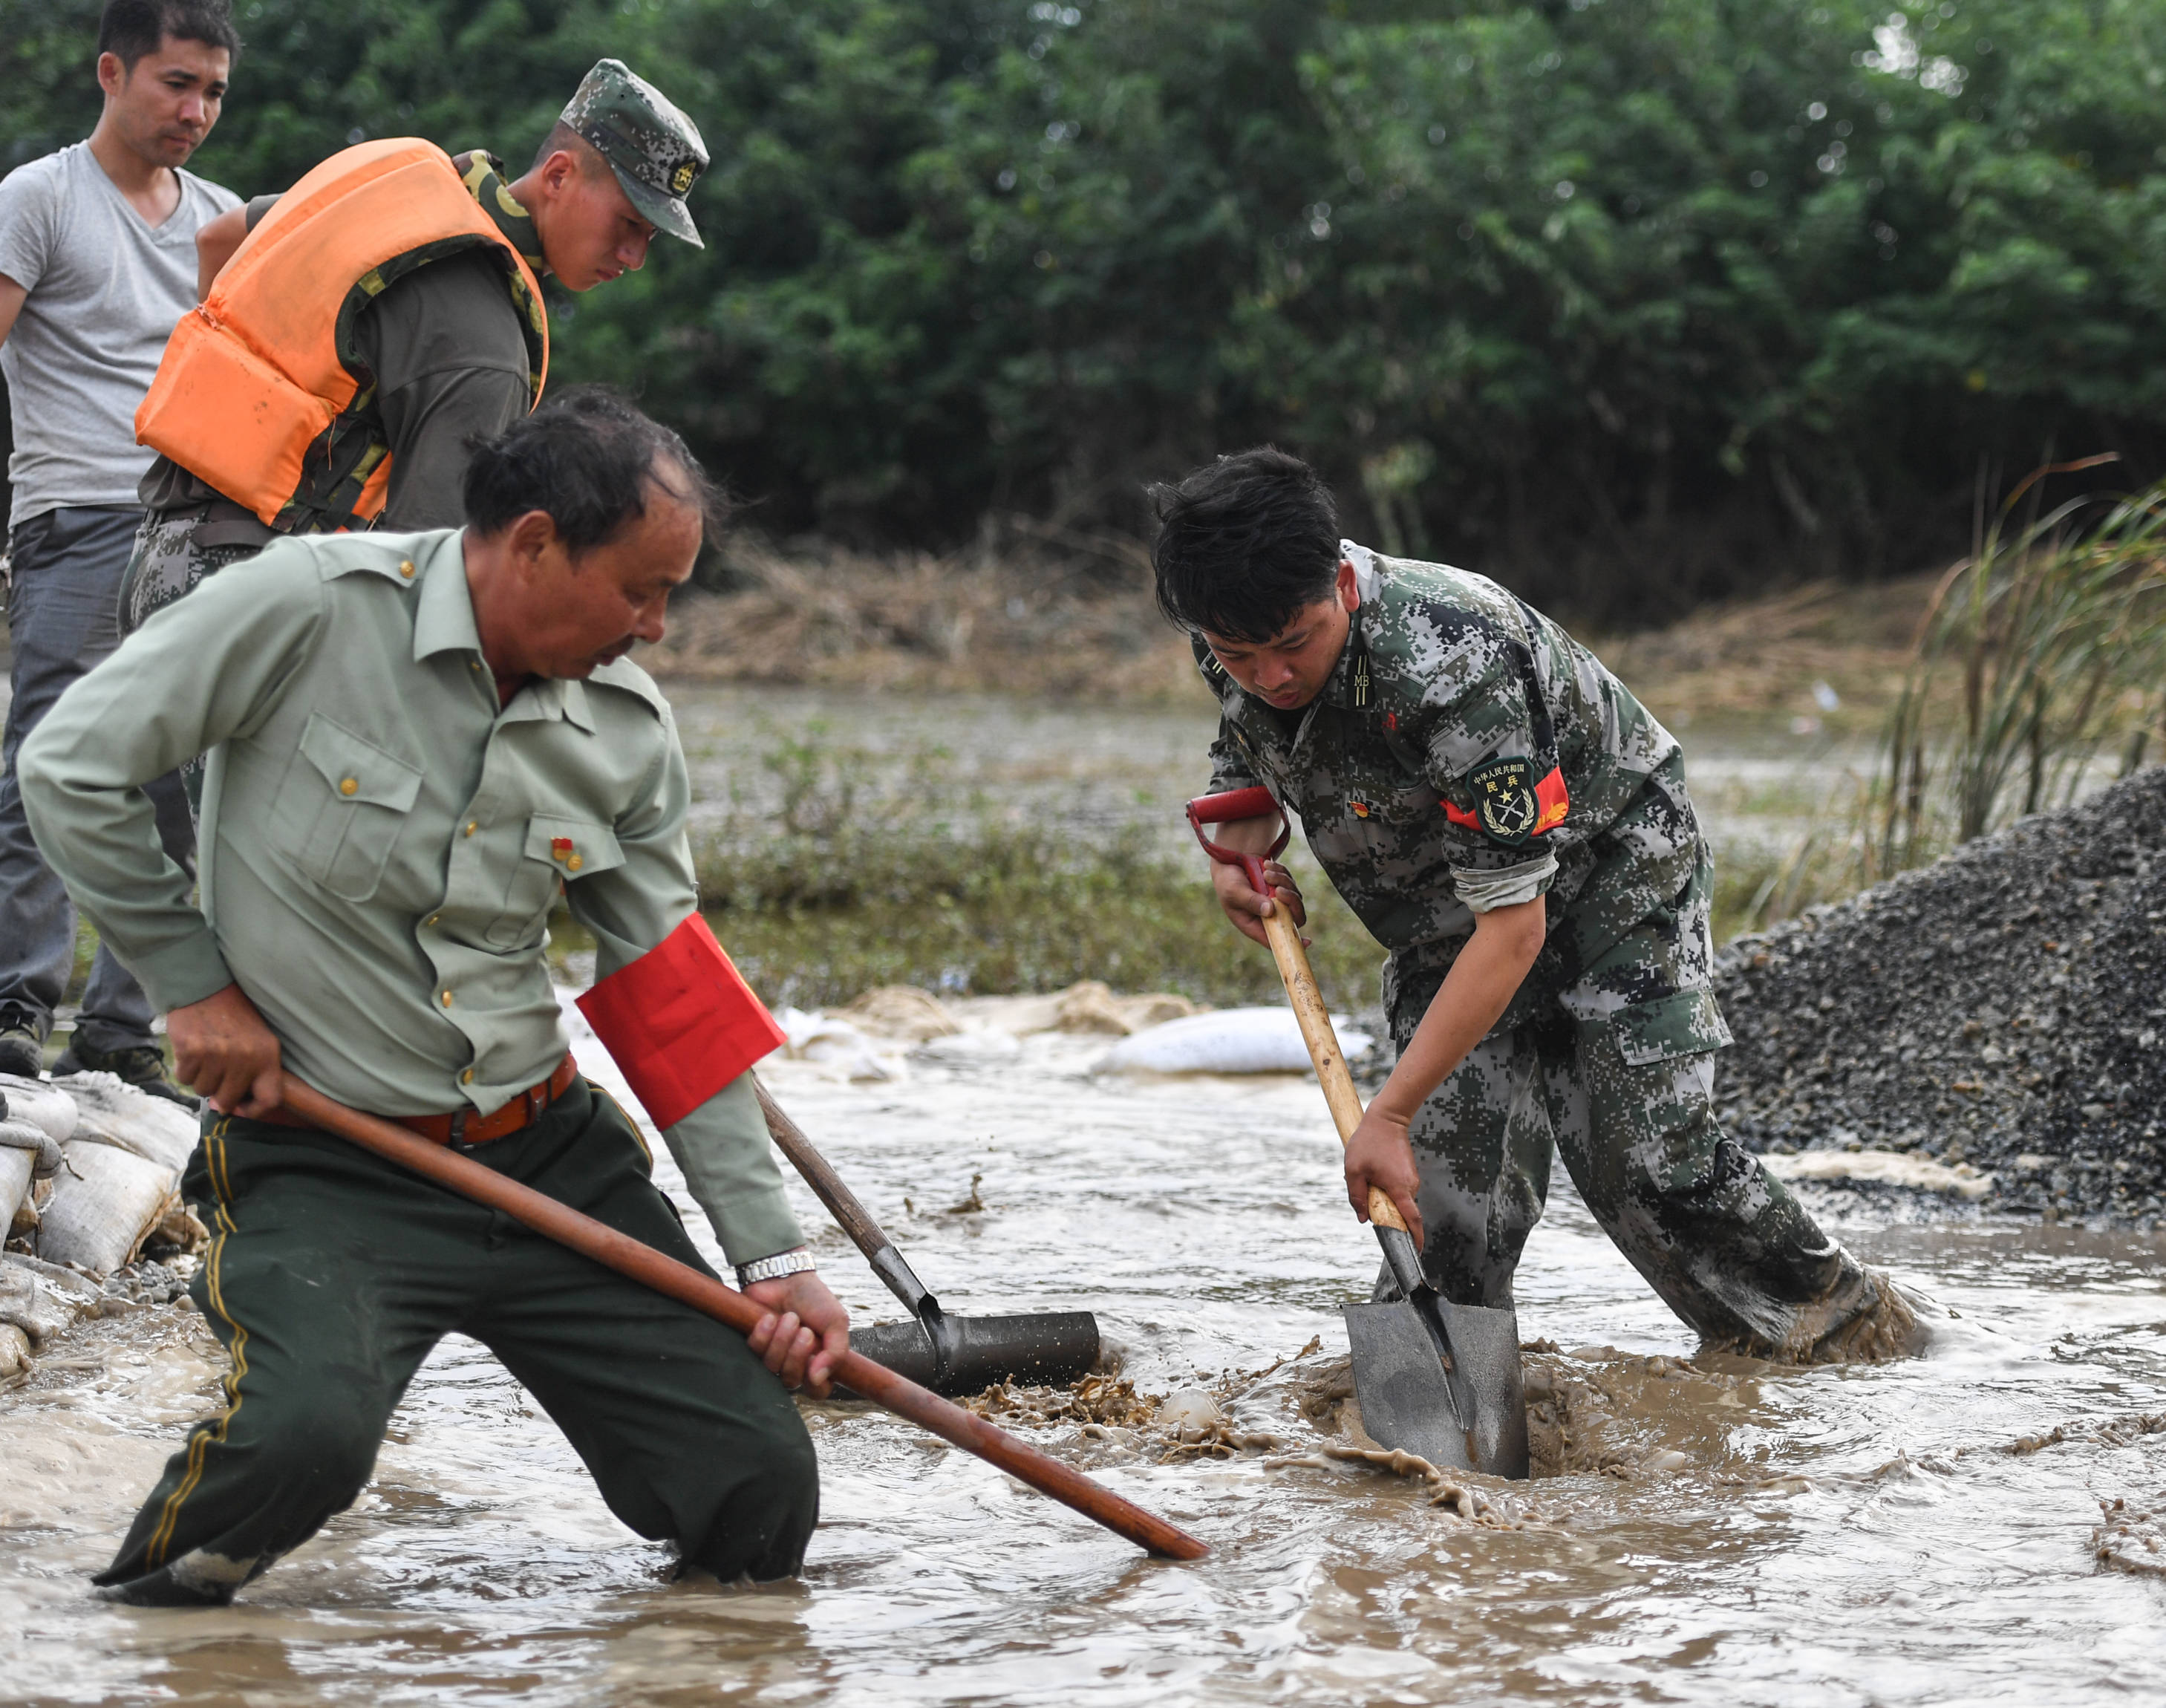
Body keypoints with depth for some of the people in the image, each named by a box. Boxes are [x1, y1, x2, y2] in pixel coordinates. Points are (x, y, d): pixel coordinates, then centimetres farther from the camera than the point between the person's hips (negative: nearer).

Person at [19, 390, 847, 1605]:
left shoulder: (631, 730, 3)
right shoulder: (312, 606, -14)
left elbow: (676, 1002, 9)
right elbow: (72, 767, -8)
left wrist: (773, 1256, 7)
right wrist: (197, 985, -6)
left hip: (554, 1153, 5)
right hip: (322, 1167, -5)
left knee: (763, 1509, -4)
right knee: (306, 1440, -34)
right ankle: (178, 1570, 1)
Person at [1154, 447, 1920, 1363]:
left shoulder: (1451, 666, -41)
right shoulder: (1232, 648, -18)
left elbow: (1513, 926, -38)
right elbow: (1243, 759, 11)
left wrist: (1388, 1114, -39)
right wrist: (1234, 849, -11)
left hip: (1607, 861, -6)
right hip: (1442, 896, 6)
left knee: (1643, 1151, -10)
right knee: (1450, 1159, -8)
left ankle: (1843, 1321, 9)